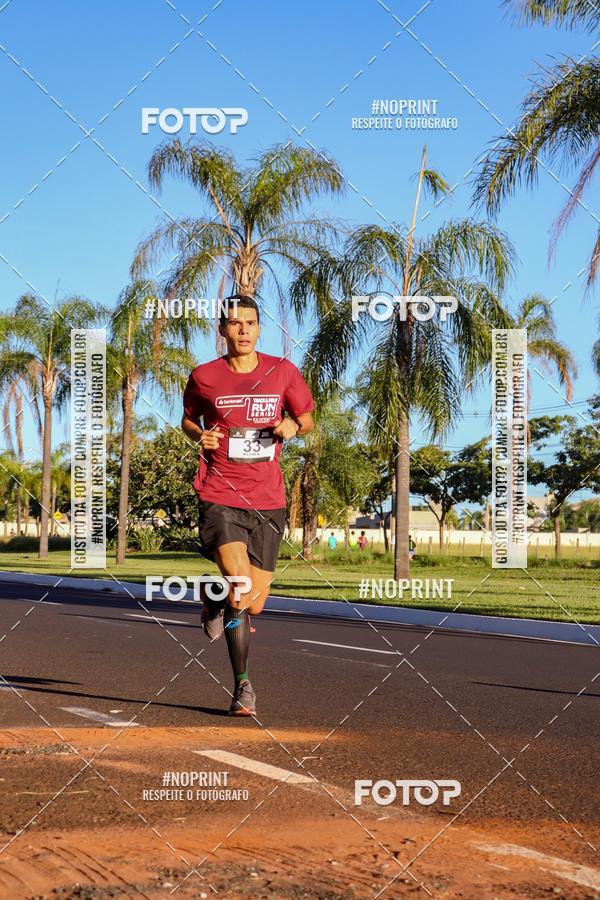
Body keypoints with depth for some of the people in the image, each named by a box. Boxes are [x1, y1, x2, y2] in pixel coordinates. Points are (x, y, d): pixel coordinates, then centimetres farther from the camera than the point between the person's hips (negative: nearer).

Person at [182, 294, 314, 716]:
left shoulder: (283, 372, 5)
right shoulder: (204, 377, 2)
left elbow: (307, 419, 17)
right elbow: (188, 418, 20)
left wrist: (292, 426, -6)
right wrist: (200, 435, -3)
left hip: (267, 500, 2)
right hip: (219, 496, -2)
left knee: (254, 605, 3)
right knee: (240, 591, -20)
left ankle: (217, 596, 42)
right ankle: (243, 686, 6)